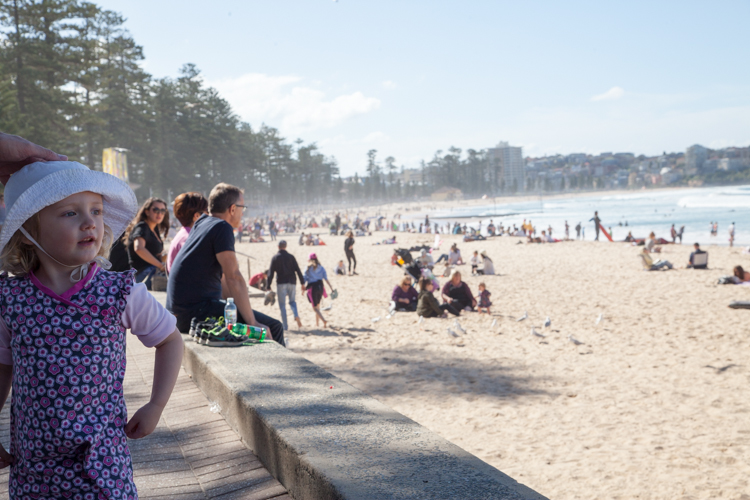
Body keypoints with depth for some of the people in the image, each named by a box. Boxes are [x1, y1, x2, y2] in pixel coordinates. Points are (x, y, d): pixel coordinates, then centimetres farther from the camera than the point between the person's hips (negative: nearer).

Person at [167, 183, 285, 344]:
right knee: (273, 327, -13)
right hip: (196, 311, -10)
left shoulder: (202, 223, 16)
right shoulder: (222, 228, -12)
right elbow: (234, 278, -18)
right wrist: (252, 323, -17)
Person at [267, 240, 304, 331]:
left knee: (282, 305, 4)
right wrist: (302, 282, 5)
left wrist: (268, 286, -2)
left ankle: (285, 326, 0)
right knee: (292, 301, 18)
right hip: (291, 282, 2)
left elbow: (271, 273, -3)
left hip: (281, 283, -2)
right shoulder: (291, 257, 5)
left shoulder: (275, 258, 0)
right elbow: (298, 270, 2)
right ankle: (296, 315, -11)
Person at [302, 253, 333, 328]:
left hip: (312, 287, -4)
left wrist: (303, 289, 2)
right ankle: (316, 322, 27)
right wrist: (331, 288, -2)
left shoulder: (308, 269, -4)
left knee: (315, 307, 0)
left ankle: (324, 320, -20)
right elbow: (326, 279, -3)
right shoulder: (321, 268, 3)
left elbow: (305, 280, -7)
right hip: (320, 286, 4)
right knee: (318, 306, 21)